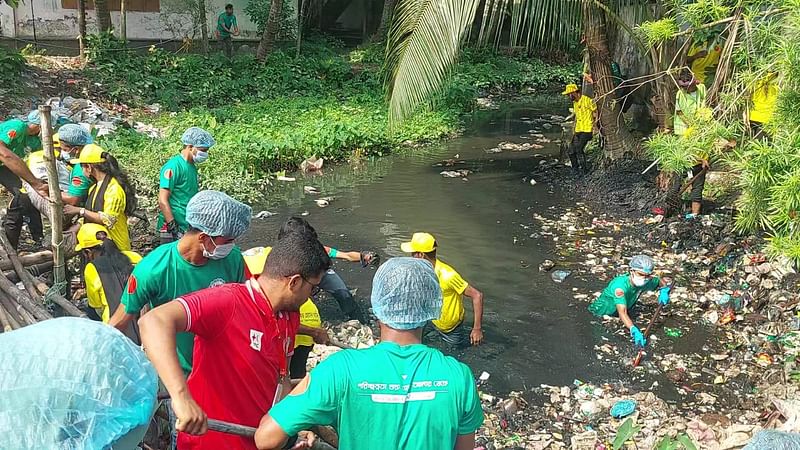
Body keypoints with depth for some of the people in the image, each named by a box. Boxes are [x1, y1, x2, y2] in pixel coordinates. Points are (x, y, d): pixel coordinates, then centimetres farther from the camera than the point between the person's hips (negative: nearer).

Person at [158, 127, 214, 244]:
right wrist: (173, 227, -21)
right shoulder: (173, 166, -13)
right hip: (173, 230, -8)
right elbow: (163, 201, -17)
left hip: (189, 227, 9)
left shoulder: (192, 166, 13)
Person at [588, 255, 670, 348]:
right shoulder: (620, 285, -38)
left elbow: (661, 281, 8)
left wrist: (664, 291, -15)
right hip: (600, 315, -6)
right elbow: (622, 313, -47)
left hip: (616, 316, 6)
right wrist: (634, 330, -62)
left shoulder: (647, 281, -16)